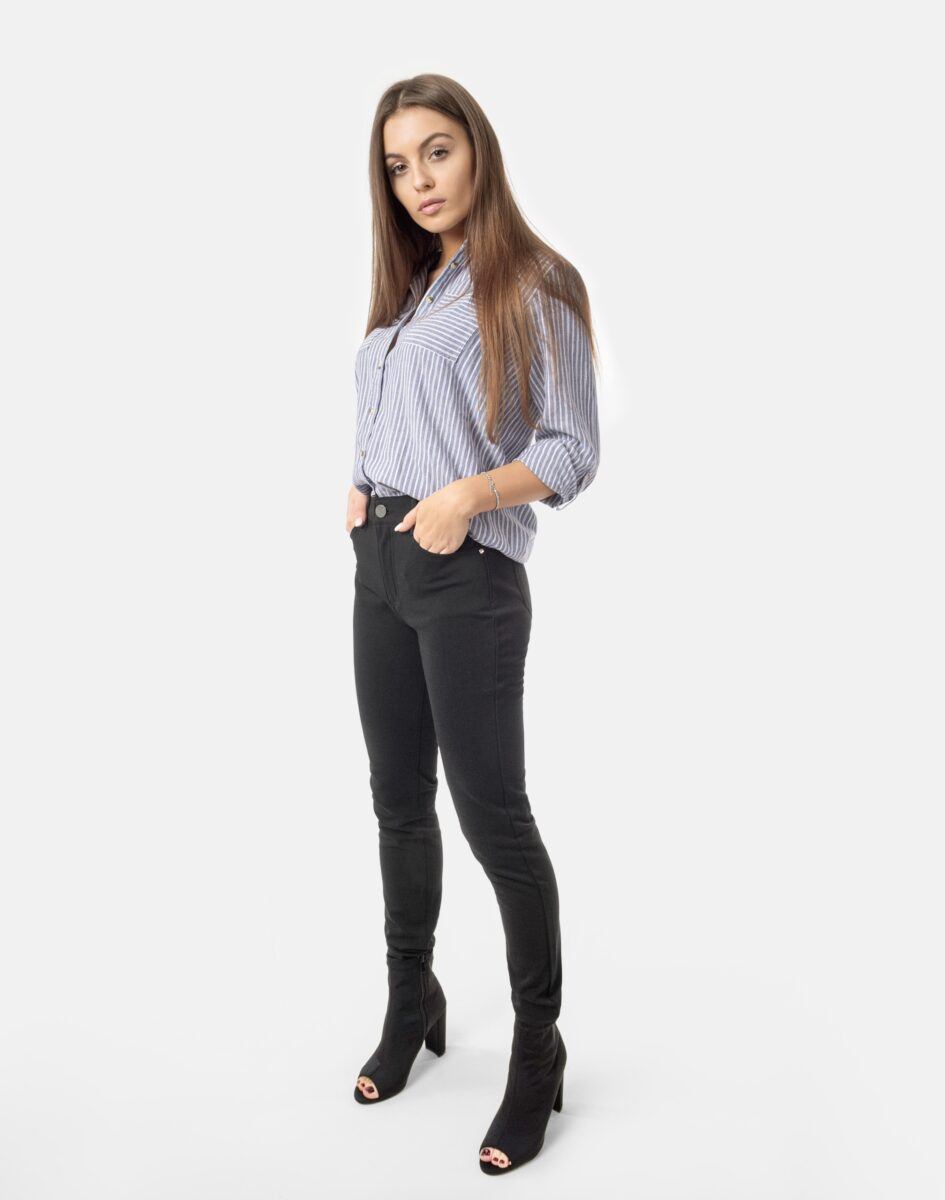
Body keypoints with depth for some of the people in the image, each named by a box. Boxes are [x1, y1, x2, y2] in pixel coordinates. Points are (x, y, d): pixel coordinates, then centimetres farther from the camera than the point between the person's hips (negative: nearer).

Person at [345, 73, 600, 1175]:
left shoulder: (532, 287, -6)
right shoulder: (402, 292, 16)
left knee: (490, 811, -3)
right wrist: (357, 489, 5)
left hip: (470, 576, -7)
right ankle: (410, 1005, 32)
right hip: (381, 564, 7)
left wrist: (468, 495, -22)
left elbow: (573, 451, -9)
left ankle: (537, 1049, 15)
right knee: (399, 798, 14)